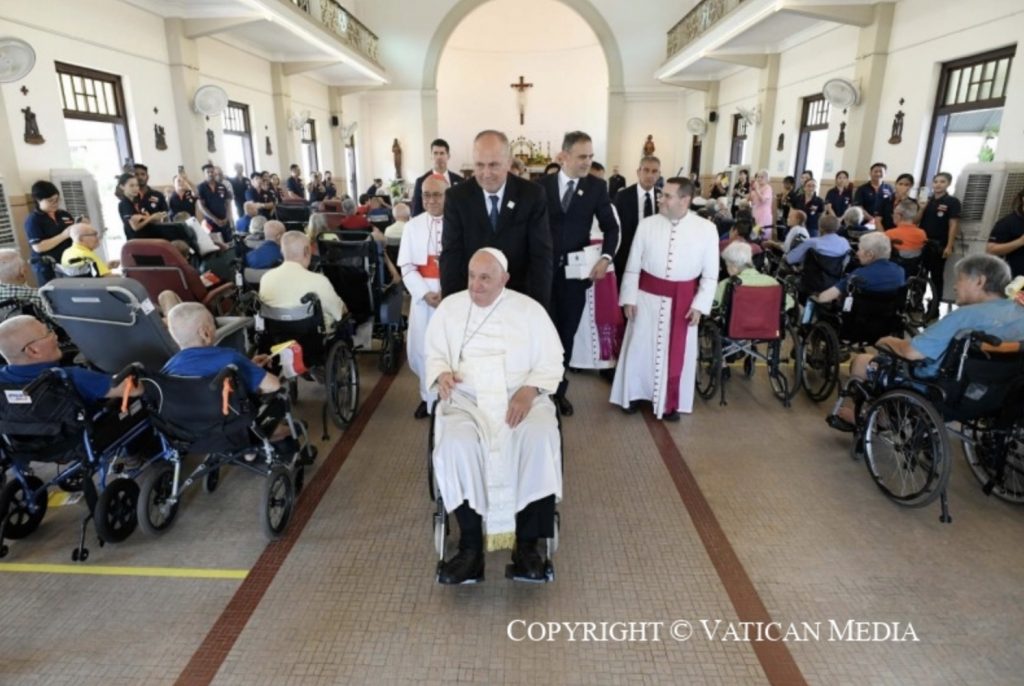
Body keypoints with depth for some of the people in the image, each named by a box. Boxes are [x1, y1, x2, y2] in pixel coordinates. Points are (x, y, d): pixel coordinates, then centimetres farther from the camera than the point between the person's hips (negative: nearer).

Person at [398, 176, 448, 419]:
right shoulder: (413, 226, 7)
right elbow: (407, 267, 4)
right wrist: (425, 293, -10)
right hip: (424, 296, 3)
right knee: (421, 348, 8)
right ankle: (429, 397, 26)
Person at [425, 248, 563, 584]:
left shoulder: (529, 309, 5)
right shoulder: (450, 307, 11)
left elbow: (552, 362, 4)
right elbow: (434, 353, 13)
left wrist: (529, 391, -14)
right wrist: (441, 374, -11)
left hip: (522, 397, 0)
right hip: (466, 399, 1)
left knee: (541, 440, -32)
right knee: (456, 444, -32)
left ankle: (528, 542, -18)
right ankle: (471, 545, -19)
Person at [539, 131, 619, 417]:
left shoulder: (597, 186, 1)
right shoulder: (541, 185, 0)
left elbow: (611, 226, 1)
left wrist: (606, 257, -15)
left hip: (576, 271, 1)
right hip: (544, 269, -1)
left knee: (567, 332, 11)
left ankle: (559, 389, 27)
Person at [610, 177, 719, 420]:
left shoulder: (706, 229, -5)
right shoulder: (647, 224, -3)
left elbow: (710, 274, -2)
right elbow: (633, 265, 1)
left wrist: (699, 305, -8)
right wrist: (629, 298, -3)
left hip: (683, 300, 0)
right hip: (647, 296, 0)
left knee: (677, 353, 11)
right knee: (639, 348, 9)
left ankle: (670, 403, 28)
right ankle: (633, 394, 28)